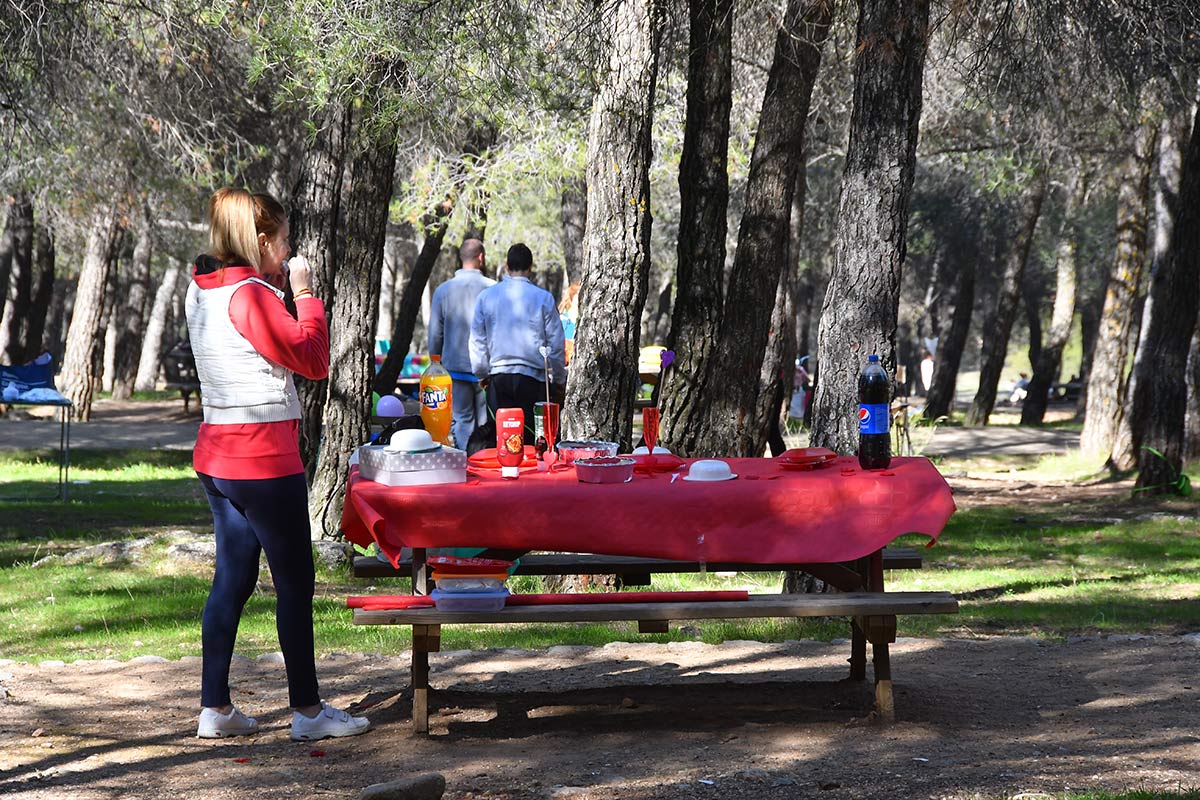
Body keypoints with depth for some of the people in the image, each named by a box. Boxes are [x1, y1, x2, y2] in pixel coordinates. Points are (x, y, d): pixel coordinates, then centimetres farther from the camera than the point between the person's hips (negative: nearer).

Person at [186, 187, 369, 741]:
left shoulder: (203, 292, 10)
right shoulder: (251, 296, -17)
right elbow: (313, 360, -14)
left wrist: (280, 291, 11)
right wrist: (304, 293, -5)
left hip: (217, 455, 9)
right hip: (263, 458, -9)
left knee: (231, 580, 13)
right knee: (295, 581, 1)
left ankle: (214, 708, 14)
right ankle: (307, 710, 7)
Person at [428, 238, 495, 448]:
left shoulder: (443, 290, 0)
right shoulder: (493, 289, -6)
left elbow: (435, 334, 6)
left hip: (455, 366, 1)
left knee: (460, 421, 3)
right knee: (487, 423, 4)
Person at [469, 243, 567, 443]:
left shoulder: (486, 296, 2)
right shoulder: (543, 298, -5)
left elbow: (477, 342, 8)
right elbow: (556, 344, 0)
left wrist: (482, 375, 22)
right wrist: (560, 381, 12)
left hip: (498, 376, 2)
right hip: (533, 377, -2)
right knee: (532, 439, -1)